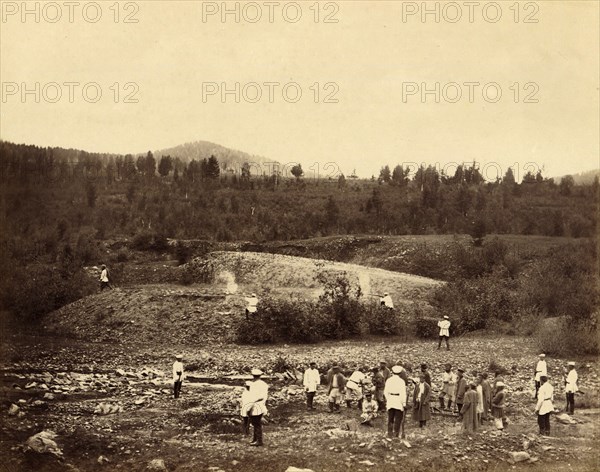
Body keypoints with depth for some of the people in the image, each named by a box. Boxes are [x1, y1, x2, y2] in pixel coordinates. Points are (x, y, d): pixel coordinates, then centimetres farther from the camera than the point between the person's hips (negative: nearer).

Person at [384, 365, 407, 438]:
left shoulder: (388, 380, 4)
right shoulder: (401, 381, -7)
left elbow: (385, 392, 7)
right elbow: (403, 393, -9)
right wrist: (404, 402, -6)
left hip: (390, 399, 4)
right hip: (398, 400, -4)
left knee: (390, 418, 11)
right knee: (398, 419, 1)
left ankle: (390, 434, 9)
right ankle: (396, 433, -4)